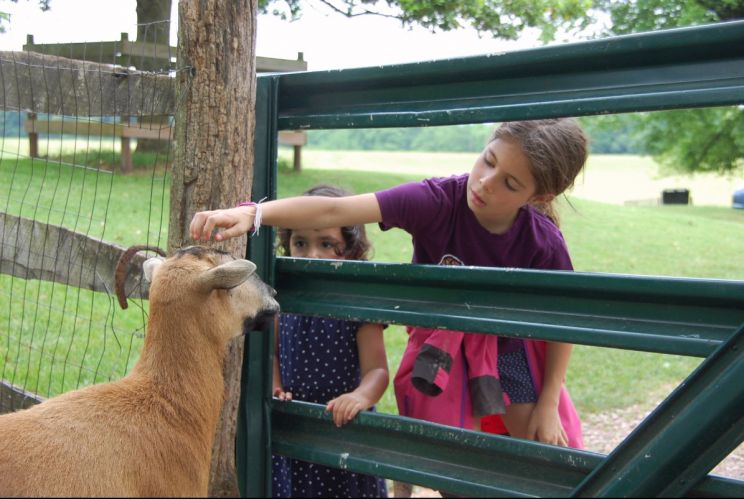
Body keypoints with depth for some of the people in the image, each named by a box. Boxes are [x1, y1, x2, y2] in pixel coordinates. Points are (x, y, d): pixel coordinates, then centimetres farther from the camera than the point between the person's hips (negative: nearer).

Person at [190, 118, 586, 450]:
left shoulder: (544, 243, -25)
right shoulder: (436, 201, -30)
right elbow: (334, 212, -38)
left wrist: (548, 405, -7)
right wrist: (253, 213, -51)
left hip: (515, 349, 1)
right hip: (442, 349, -1)